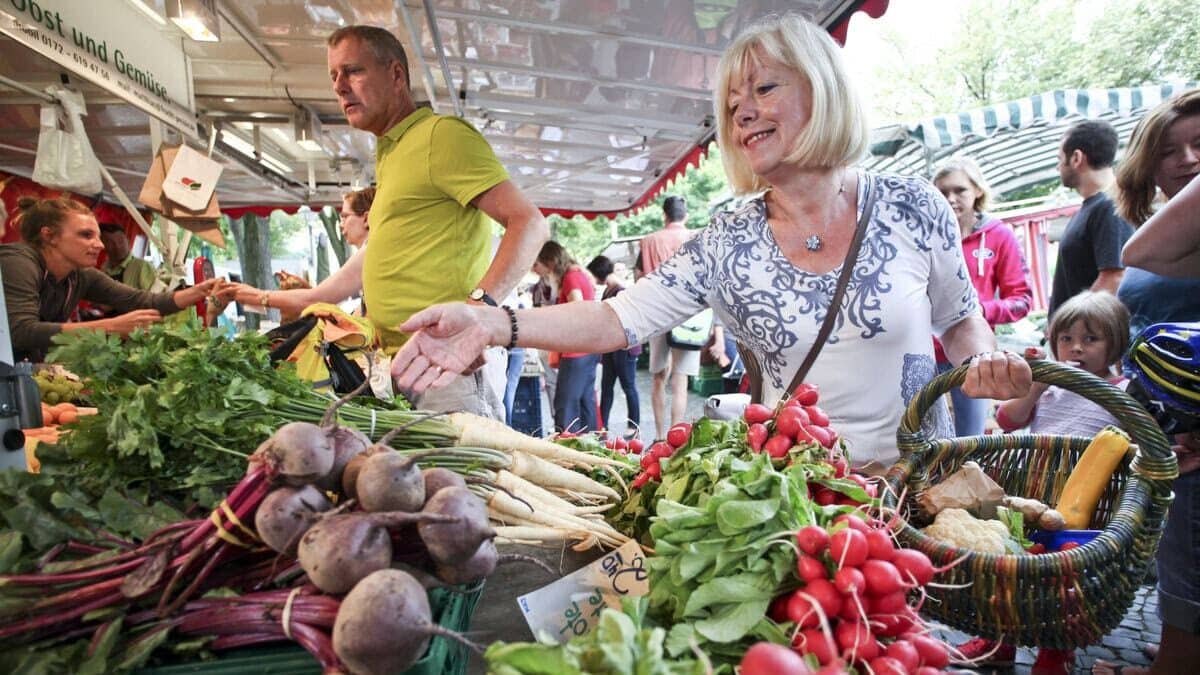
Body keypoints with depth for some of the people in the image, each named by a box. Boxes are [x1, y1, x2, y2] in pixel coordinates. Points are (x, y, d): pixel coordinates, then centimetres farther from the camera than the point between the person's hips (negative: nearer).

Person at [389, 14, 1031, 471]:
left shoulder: (910, 205, -4)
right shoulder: (728, 244, -5)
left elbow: (961, 319, 10)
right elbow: (619, 319, -14)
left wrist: (983, 360, -12)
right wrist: (495, 322, -27)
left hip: (919, 476, 0)